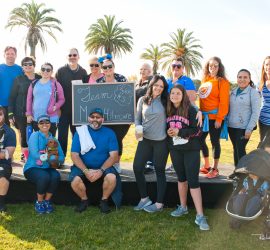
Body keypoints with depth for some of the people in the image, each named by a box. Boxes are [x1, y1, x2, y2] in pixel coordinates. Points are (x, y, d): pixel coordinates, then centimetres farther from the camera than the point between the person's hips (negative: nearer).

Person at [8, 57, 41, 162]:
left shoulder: (40, 79, 7)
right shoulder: (18, 79, 5)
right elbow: (12, 97, 3)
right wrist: (11, 113, -4)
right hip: (21, 113, 0)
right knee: (24, 134, -1)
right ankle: (24, 154, 9)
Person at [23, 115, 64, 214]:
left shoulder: (54, 139, 10)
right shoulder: (35, 135, -3)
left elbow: (62, 158, 0)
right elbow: (34, 154, -18)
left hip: (47, 168, 4)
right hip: (32, 168, -4)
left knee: (56, 176, -28)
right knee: (44, 176, -33)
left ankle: (47, 201, -3)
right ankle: (39, 202, -5)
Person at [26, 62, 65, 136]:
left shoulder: (55, 84, -1)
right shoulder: (34, 84, 9)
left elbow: (61, 99, 2)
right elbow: (29, 99, 11)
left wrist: (55, 107, -15)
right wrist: (29, 114, 7)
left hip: (51, 119, -3)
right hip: (36, 118, 3)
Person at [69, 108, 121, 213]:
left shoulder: (109, 133, -1)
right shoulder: (80, 132, -2)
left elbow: (114, 155, -7)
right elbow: (74, 155, -7)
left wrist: (101, 170, -21)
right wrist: (86, 171, -20)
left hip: (103, 166, 0)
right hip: (83, 167, 0)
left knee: (112, 178, -30)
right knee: (75, 181, -29)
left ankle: (104, 201, 0)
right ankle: (84, 200, 5)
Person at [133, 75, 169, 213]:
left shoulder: (166, 101, -4)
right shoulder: (142, 100, 3)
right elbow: (137, 118, 10)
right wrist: (137, 129, -9)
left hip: (161, 141, -3)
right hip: (145, 139, 3)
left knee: (159, 171, 6)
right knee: (137, 167, 3)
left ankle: (159, 204, 19)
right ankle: (144, 198, 22)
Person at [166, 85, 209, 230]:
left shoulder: (190, 110, -10)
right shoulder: (168, 110, 4)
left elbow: (197, 130, -14)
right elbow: (166, 127, 13)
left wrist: (179, 132, -21)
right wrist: (168, 132, -9)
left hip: (191, 150, -5)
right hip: (175, 149, 5)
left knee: (193, 181, -8)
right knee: (181, 178, 16)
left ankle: (200, 216, -3)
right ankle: (183, 207, 31)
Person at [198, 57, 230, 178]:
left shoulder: (223, 82, -8)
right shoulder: (204, 80, 10)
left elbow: (224, 101, -12)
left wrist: (219, 119, -15)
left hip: (215, 117, -6)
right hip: (204, 116, 6)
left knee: (214, 141, 2)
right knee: (200, 140, 9)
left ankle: (215, 169, 15)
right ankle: (206, 166, 25)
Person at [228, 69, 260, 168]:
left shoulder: (253, 92, -6)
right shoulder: (233, 92, 10)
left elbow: (256, 112, -10)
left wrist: (249, 129, -15)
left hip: (243, 128, -5)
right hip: (231, 126, 5)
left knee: (240, 150, -5)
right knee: (235, 149, 11)